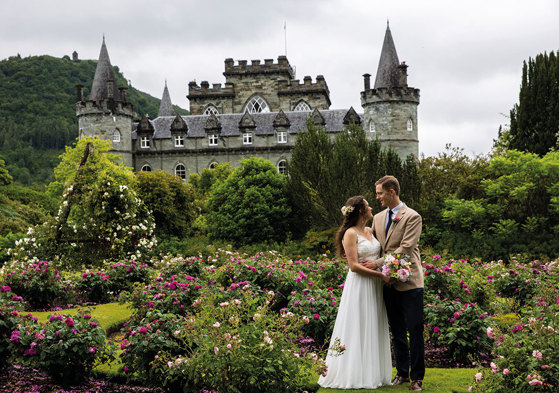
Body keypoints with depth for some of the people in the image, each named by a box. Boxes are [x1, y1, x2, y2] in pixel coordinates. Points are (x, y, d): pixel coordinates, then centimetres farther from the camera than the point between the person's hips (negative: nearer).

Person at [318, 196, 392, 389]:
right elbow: (354, 266, -15)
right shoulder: (350, 234, -10)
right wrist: (381, 275, -17)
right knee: (359, 329, -3)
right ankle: (356, 374, 5)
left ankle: (374, 372, 18)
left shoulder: (370, 231, 13)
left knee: (374, 329, 10)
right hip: (359, 286, -8)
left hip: (374, 287, 8)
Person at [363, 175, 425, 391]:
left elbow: (405, 249, -15)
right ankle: (402, 373, 22)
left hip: (409, 282, -6)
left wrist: (379, 263, -17)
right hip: (388, 283, 6)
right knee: (397, 332, 12)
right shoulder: (378, 218, 13)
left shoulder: (412, 217, -8)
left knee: (415, 331, -2)